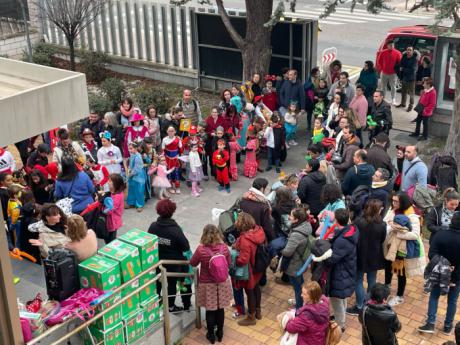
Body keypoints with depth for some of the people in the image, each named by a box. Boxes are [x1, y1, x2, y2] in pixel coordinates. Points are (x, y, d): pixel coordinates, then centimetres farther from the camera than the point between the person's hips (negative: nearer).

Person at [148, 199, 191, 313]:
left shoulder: (153, 226, -15)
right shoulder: (176, 230, -27)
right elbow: (186, 247, -20)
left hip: (157, 262, 4)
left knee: (157, 282, 24)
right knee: (172, 283, 16)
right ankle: (171, 306, 31)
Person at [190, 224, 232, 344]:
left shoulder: (201, 249, -20)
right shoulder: (224, 248, -13)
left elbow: (193, 263, -3)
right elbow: (229, 264, 2)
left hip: (207, 285, -2)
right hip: (222, 283, 2)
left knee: (210, 311, 13)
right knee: (220, 309, 17)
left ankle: (211, 335, 26)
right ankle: (220, 333, 32)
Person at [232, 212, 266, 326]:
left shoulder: (245, 240, -37)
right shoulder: (258, 230, -12)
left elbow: (243, 260, -35)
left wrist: (233, 261, -15)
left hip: (249, 270, -8)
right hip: (258, 266, 8)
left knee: (249, 291, 12)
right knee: (256, 287, 27)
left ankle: (251, 317, 30)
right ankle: (258, 311, 46)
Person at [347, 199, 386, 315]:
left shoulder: (358, 222, -20)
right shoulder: (382, 225, -14)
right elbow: (382, 240, 1)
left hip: (361, 256, -2)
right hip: (374, 257, 2)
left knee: (358, 281, 11)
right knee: (372, 281, 17)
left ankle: (359, 307, 16)